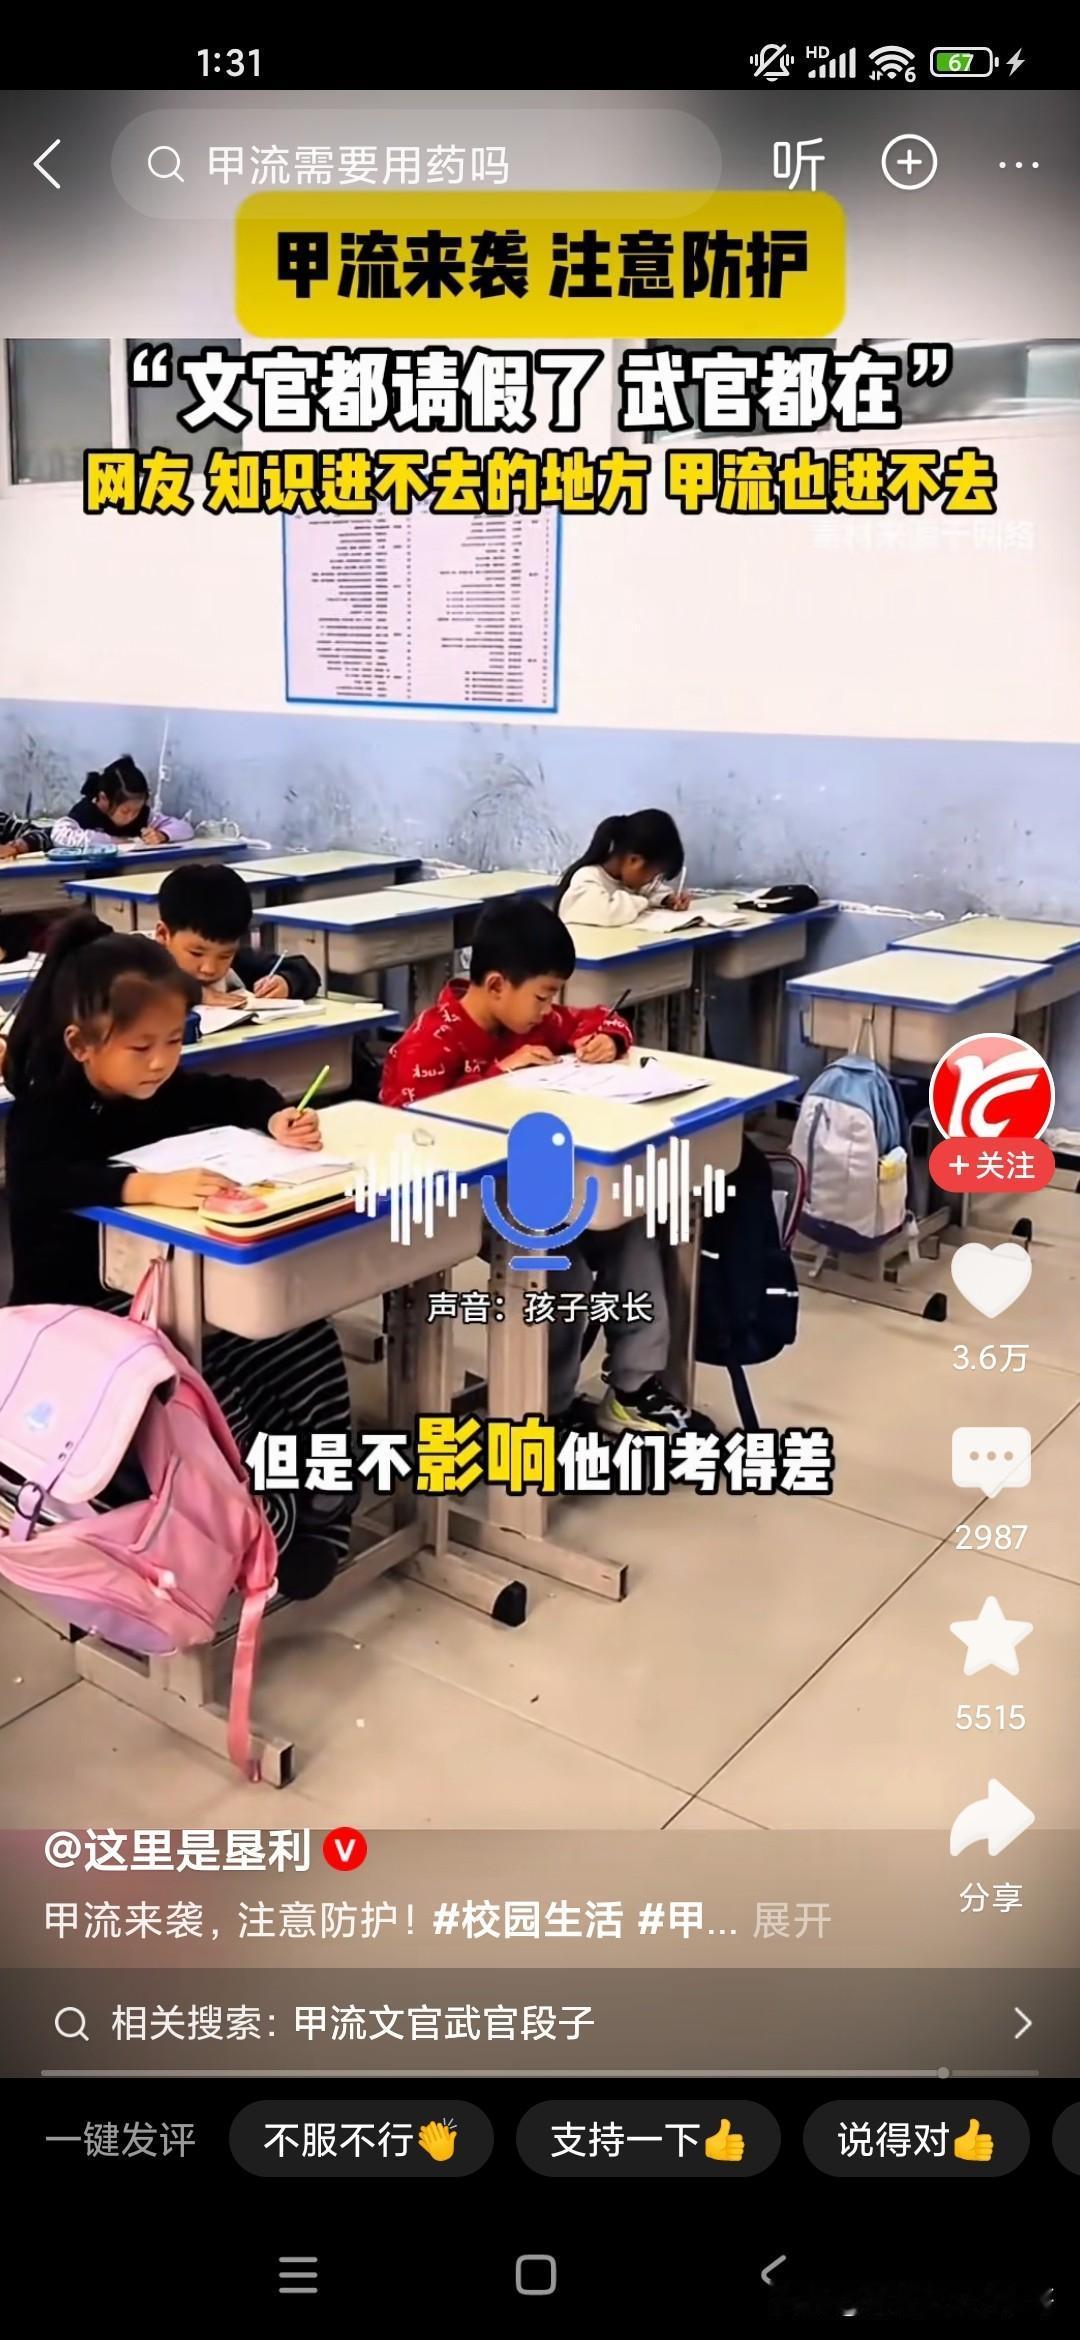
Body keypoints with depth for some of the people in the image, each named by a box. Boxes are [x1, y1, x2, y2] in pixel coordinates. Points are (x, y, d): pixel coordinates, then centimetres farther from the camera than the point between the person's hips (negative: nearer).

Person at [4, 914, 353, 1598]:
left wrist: (279, 1118, -4)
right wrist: (149, 1186, -50)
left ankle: (319, 1501, -2)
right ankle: (266, 1522, -14)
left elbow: (238, 1094, 20)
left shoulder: (164, 1088, 4)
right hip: (76, 1312, -7)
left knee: (305, 1339, -11)